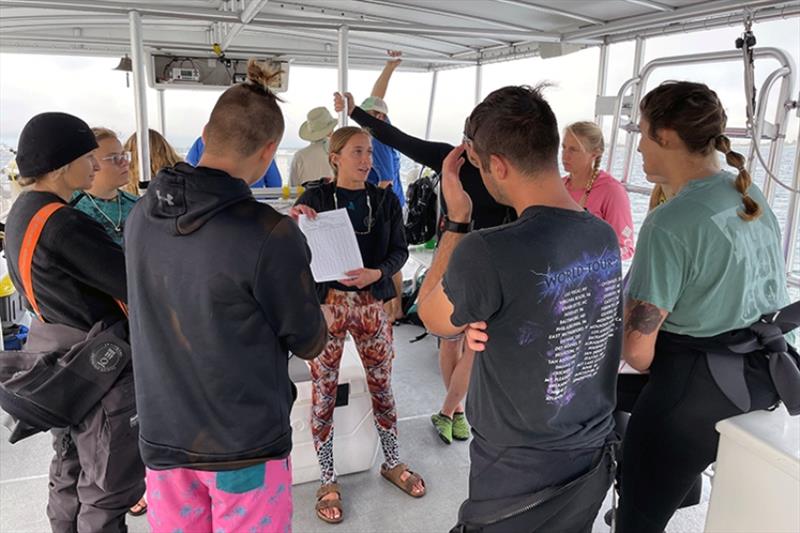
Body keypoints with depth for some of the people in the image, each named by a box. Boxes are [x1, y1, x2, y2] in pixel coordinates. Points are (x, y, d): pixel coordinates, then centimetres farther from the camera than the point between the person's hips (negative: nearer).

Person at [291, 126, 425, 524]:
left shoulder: (385, 200, 2)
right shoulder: (313, 199, -4)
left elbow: (399, 250, 3)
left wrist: (376, 273, -16)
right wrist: (295, 224, -24)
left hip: (372, 302, 2)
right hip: (326, 303, -2)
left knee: (382, 384, 12)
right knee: (324, 390, 5)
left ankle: (392, 463, 35)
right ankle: (327, 480, 24)